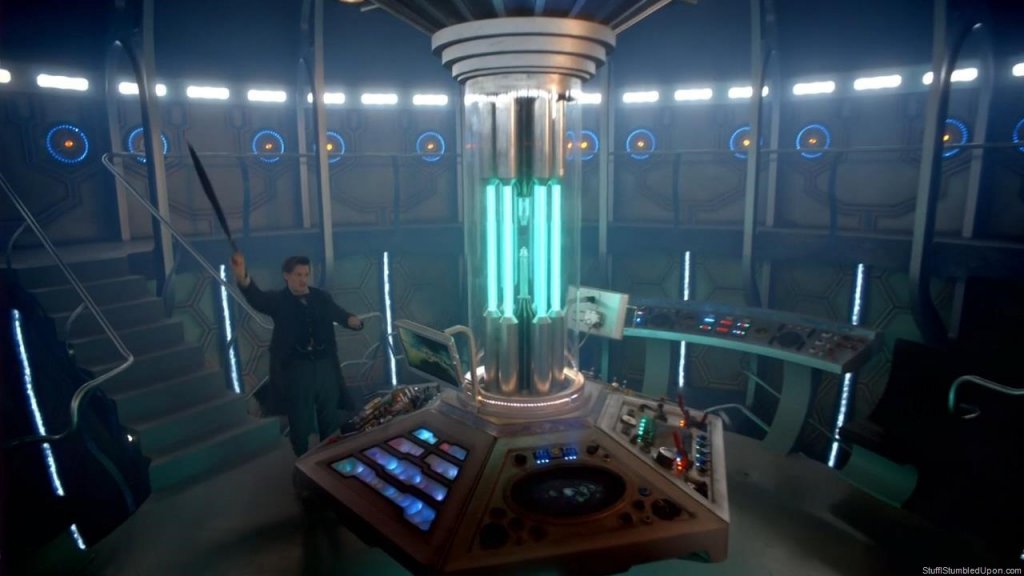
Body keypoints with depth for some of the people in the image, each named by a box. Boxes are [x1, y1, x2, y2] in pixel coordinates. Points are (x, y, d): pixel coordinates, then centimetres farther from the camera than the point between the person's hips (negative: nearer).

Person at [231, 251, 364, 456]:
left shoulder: (321, 297, 6)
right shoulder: (278, 300, -3)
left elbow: (339, 313, -4)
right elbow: (256, 298, -22)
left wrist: (353, 320, -30)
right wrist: (242, 276, -45)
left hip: (325, 366, 3)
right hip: (295, 368, -2)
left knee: (330, 421, 15)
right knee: (300, 422, 9)